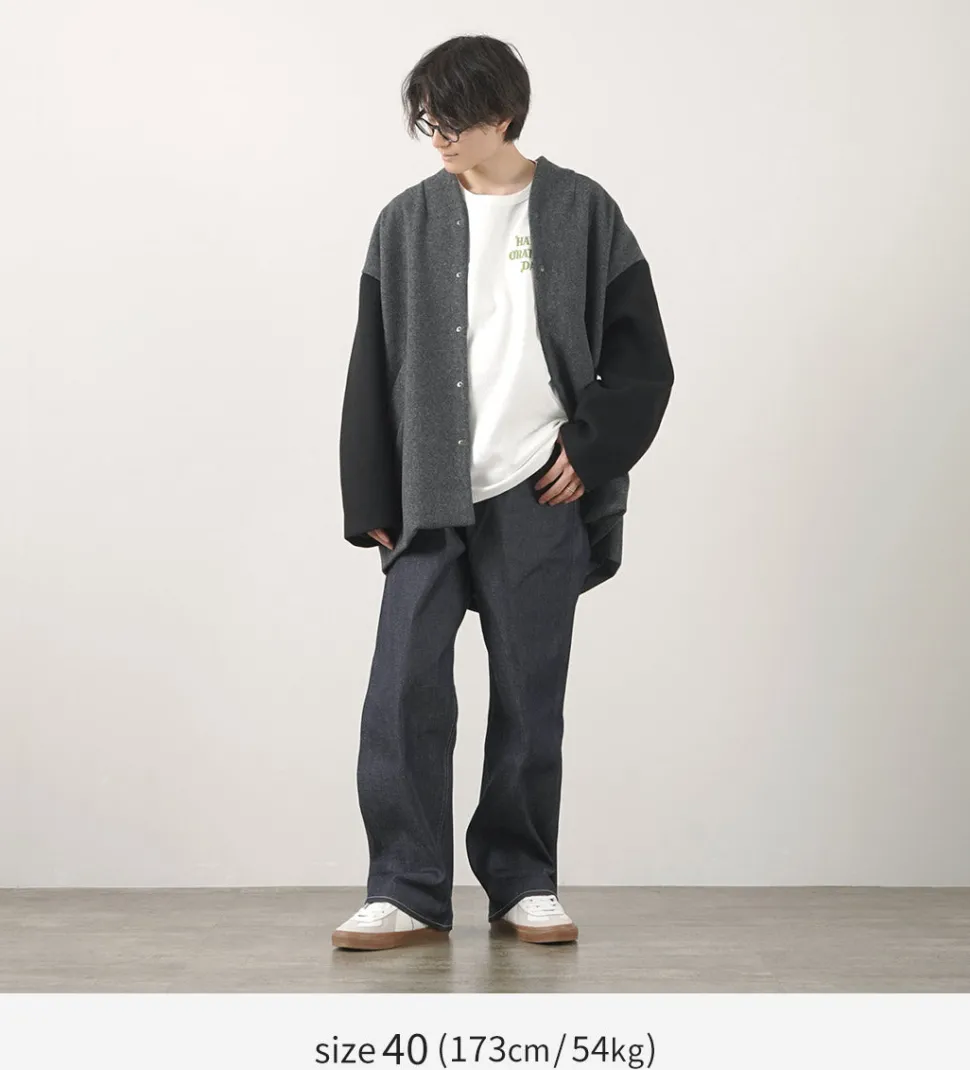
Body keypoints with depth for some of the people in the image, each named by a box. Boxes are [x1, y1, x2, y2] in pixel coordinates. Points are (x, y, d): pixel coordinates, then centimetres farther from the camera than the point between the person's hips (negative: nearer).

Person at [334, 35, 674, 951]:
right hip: (429, 498, 2)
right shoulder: (407, 222, 6)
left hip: (537, 495, -1)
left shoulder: (581, 214, 2)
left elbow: (642, 362, 5)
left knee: (529, 697, 5)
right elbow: (372, 373, 7)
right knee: (403, 690, -5)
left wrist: (591, 452, -6)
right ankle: (408, 893, 5)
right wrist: (374, 505, 4)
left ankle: (524, 884, 19)